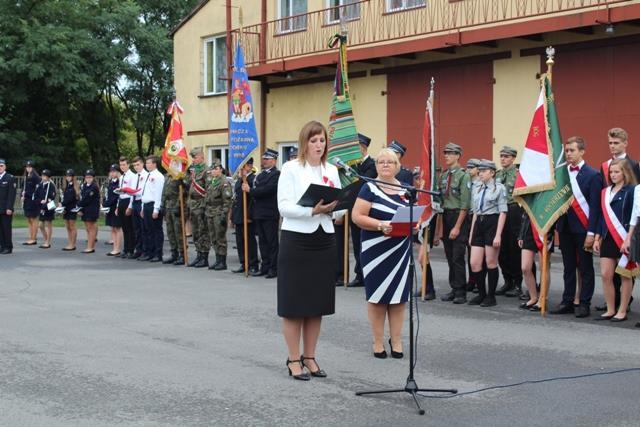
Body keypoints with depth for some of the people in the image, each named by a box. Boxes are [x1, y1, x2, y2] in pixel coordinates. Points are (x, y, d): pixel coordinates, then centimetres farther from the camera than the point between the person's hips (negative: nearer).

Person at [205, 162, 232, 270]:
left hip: (219, 213, -8)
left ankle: (223, 262, 0)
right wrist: (206, 211, 17)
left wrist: (224, 214, -19)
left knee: (220, 238, -5)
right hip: (210, 213, 8)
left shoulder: (224, 182, -11)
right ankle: (218, 260, 18)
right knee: (213, 239, 11)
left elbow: (227, 200, -15)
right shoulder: (210, 182, 14)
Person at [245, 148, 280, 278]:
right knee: (262, 241, 11)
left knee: (272, 242, -2)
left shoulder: (276, 174, -9)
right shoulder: (261, 174, 17)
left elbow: (267, 189, -21)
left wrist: (250, 190, -14)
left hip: (270, 214, -8)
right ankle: (265, 267, 17)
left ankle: (273, 269, 2)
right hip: (259, 213, 8)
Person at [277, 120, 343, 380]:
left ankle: (309, 357, 20)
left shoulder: (332, 171, 10)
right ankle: (294, 359, 9)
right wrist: (312, 210, -25)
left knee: (318, 302, 9)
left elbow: (340, 209, 9)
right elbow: (284, 207, -13)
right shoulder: (291, 169, -4)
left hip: (324, 240, 5)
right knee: (294, 303, 0)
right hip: (297, 239, -5)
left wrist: (332, 208, -13)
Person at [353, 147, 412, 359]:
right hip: (377, 250, -4)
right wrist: (380, 225, -24)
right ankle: (378, 342, 14)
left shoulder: (405, 189, 11)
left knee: (399, 295, 6)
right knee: (378, 295, 3)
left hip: (401, 249, 4)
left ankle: (396, 340, 17)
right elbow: (357, 216, -12)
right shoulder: (370, 188, -5)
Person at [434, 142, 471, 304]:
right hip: (445, 217, 6)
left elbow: (465, 204, -12)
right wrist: (439, 226, 8)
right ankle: (454, 289, 16)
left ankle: (460, 292, -1)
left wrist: (457, 227, -15)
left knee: (458, 257, -7)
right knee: (449, 257, 9)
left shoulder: (463, 175, -8)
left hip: (458, 217, -6)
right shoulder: (443, 176, 12)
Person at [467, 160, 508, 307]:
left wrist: (498, 235, -15)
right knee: (474, 263, 1)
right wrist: (471, 232, 14)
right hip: (479, 224, 6)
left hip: (492, 223, -6)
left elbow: (503, 212, -9)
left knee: (491, 262, 0)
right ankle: (481, 293, 16)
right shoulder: (477, 189, 14)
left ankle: (491, 296, 11)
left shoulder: (499, 188, -4)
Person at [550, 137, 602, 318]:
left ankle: (584, 304, 8)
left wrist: (591, 233, -14)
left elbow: (595, 206, -9)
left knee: (585, 268, 4)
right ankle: (567, 302, 18)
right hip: (565, 227, 5)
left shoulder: (592, 175, -6)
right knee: (568, 267, 12)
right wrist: (557, 224, 0)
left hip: (582, 228, -5)